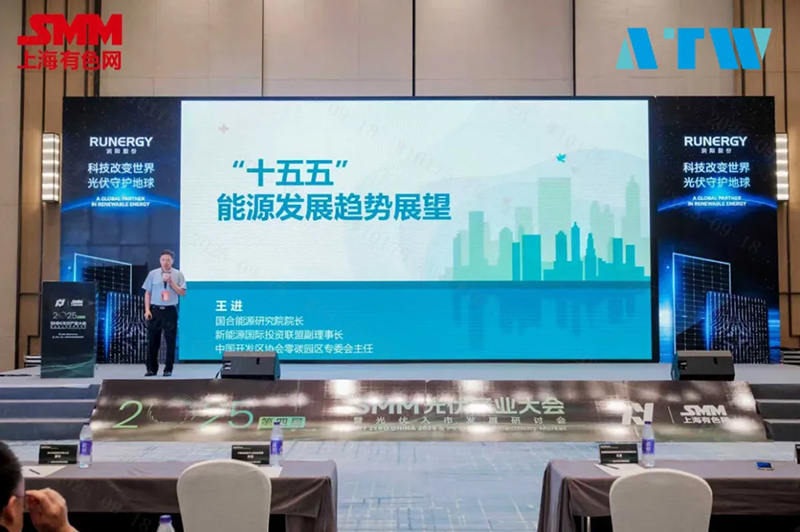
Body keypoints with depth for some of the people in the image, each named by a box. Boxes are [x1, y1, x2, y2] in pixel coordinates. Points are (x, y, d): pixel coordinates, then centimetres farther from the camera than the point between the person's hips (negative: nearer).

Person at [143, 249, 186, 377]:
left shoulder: (178, 274, 2)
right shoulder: (153, 274, 4)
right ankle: (151, 369, 15)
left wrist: (171, 282, -13)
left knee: (170, 341, 2)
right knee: (153, 340, 5)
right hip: (155, 310, 1)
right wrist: (147, 310, -2)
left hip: (170, 311, -1)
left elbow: (183, 293, -2)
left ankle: (168, 369, 12)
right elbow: (148, 293, 6)